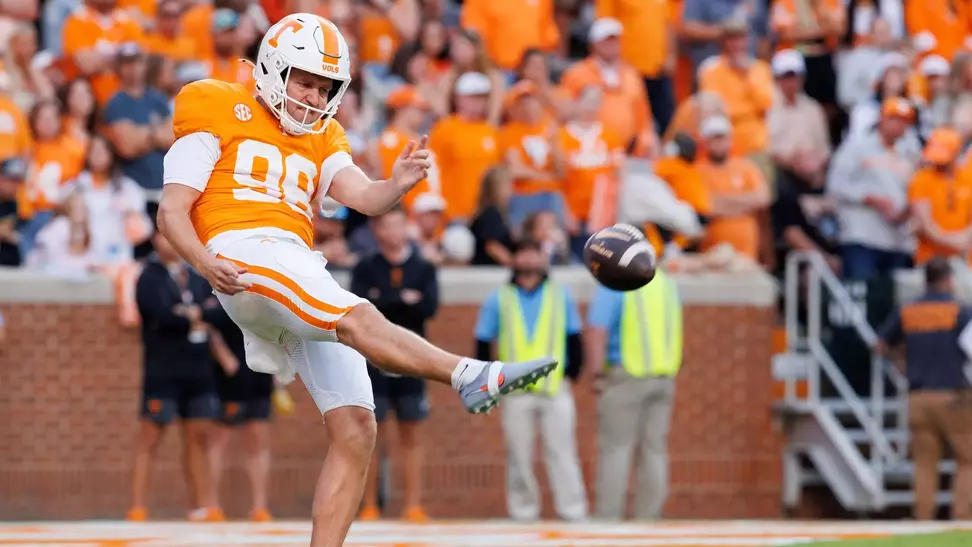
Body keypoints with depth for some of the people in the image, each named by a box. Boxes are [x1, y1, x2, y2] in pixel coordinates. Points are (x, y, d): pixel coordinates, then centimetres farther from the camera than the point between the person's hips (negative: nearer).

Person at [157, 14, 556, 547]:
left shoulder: (318, 141, 27)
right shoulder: (219, 114, 10)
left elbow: (364, 197, 9)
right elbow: (172, 212, 2)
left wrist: (398, 184, -15)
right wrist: (205, 262, -18)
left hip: (302, 273, 8)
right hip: (244, 259, -8)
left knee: (355, 433, -3)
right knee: (360, 320, -33)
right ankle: (472, 377, -55)